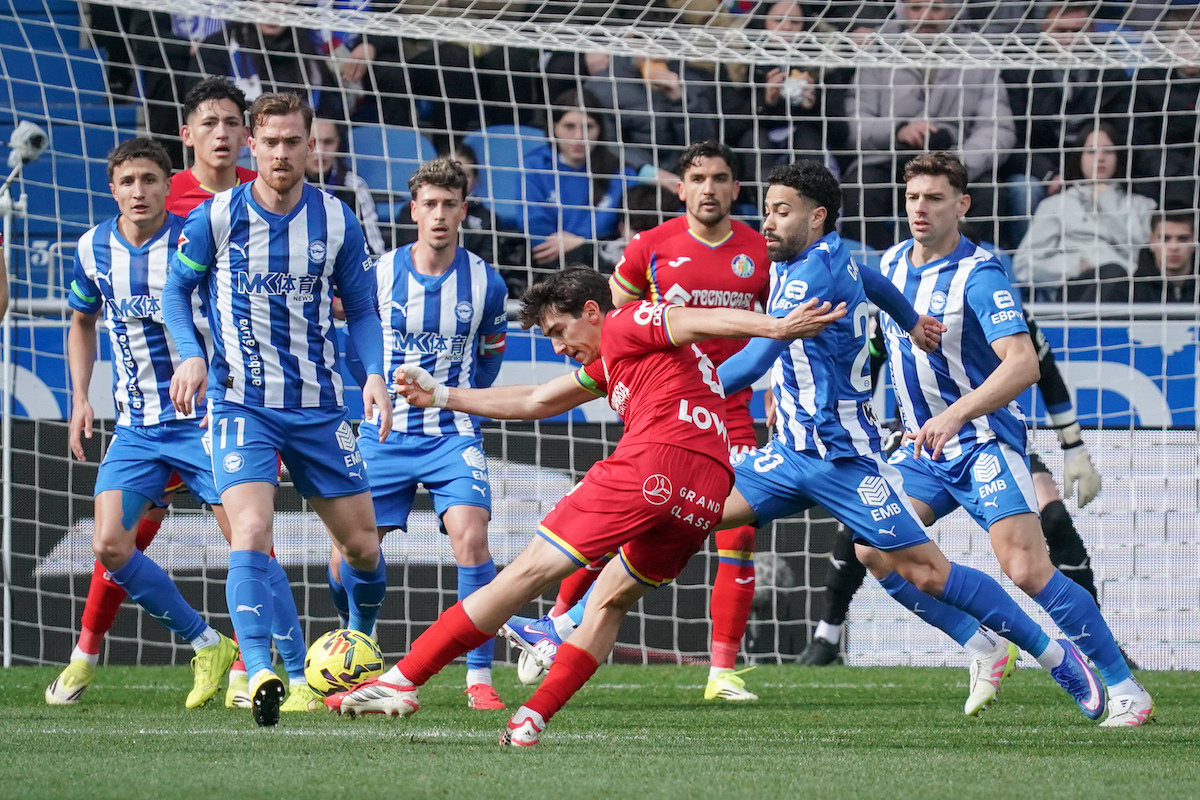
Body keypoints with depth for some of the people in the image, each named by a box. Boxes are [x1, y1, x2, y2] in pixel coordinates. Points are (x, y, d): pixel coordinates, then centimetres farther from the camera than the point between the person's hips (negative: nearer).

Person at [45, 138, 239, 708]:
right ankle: (207, 646, 7)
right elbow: (82, 323, 20)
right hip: (136, 424, 4)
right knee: (111, 546, -9)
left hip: (203, 416, -4)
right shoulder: (94, 249, 2)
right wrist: (80, 397, 10)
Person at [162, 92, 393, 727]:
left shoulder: (336, 220, 0)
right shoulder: (216, 217, -5)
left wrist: (375, 373, -7)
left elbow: (361, 309, 10)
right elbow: (176, 291, 9)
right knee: (251, 533, -23)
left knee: (361, 544, 8)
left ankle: (361, 645, 37)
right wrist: (191, 354, -9)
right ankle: (260, 674, -29)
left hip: (320, 407, 3)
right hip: (242, 405, -3)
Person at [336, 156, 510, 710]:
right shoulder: (380, 275, -5)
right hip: (385, 434, 1)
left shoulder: (485, 284, -3)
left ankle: (479, 677, -14)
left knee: (470, 538, -21)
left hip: (452, 436, -1)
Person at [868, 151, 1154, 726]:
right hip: (922, 442, 7)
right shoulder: (891, 263, 6)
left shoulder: (979, 274, -17)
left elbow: (1023, 363, -30)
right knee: (873, 550, -10)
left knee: (1026, 571, -18)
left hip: (984, 441, -7)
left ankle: (1125, 689, -8)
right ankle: (984, 646, 5)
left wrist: (955, 415, -40)